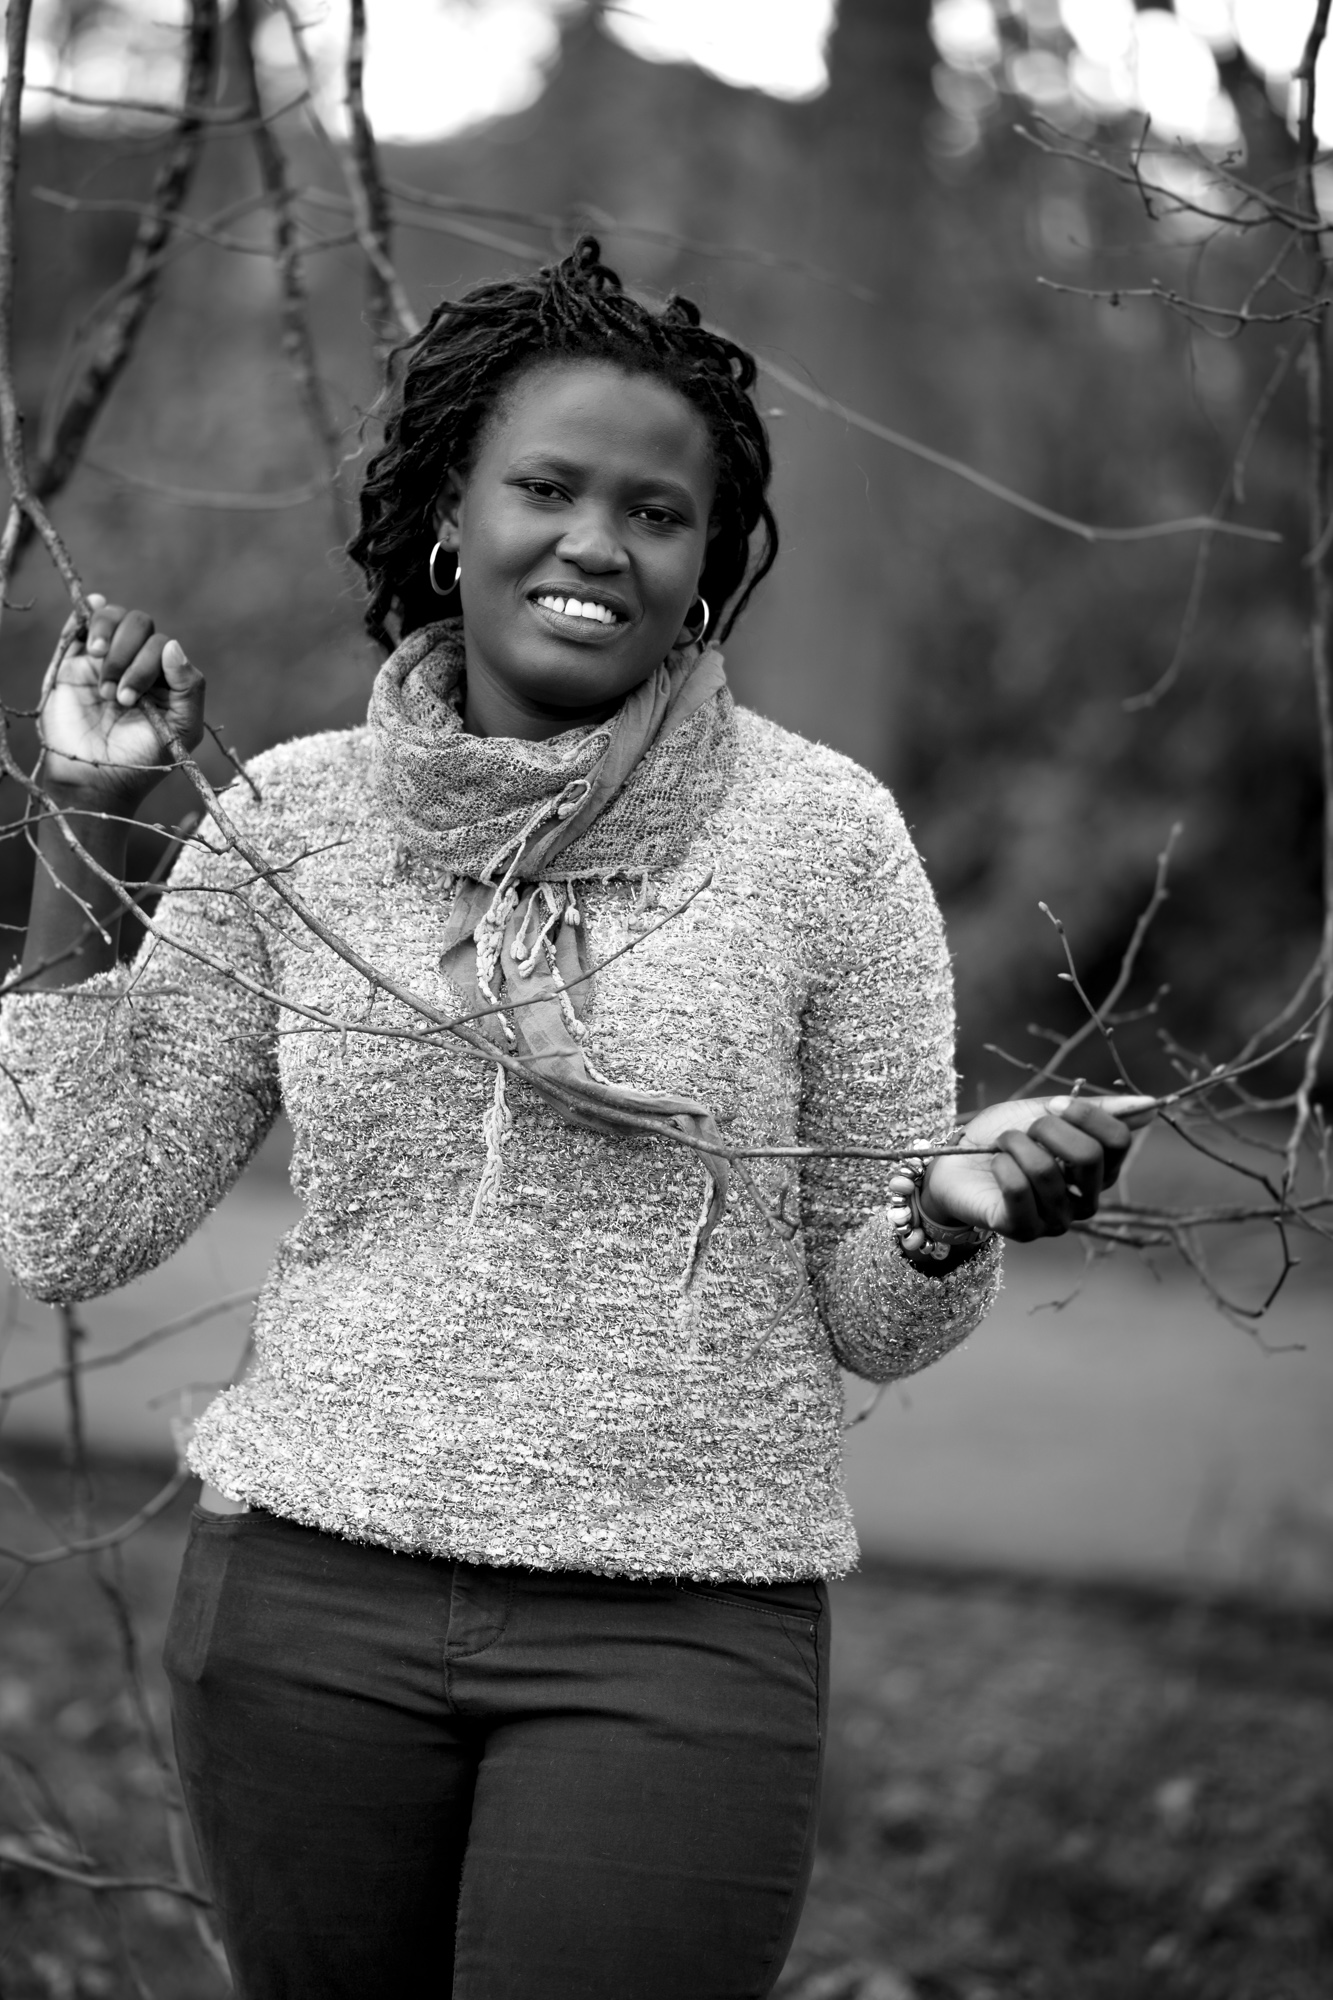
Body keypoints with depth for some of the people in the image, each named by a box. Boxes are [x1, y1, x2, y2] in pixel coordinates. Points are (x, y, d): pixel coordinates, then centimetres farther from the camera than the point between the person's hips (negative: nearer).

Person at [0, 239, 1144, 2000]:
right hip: (310, 1600, 2)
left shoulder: (822, 834, -2)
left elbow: (869, 1322, 3)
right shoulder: (292, 820, 3)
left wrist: (952, 1218, -19)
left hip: (681, 1634, -2)